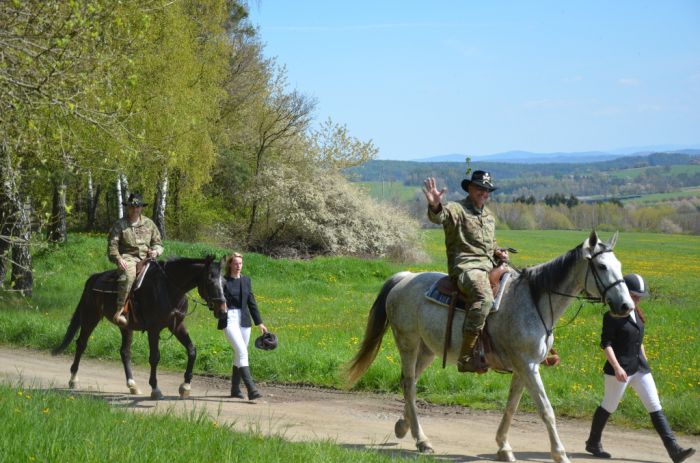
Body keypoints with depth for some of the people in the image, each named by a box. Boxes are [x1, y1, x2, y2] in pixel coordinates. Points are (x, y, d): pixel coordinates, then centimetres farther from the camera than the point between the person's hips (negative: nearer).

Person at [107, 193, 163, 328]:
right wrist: (118, 259, -17)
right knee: (128, 275, -37)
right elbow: (112, 245, 0)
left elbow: (158, 243, 19)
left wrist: (156, 251, -4)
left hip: (146, 259, 5)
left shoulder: (149, 223, 16)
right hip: (127, 259, -5)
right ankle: (119, 313, -42)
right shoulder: (119, 224, 5)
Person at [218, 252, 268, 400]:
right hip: (229, 320, -6)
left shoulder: (246, 280, 11)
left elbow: (251, 302, 16)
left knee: (239, 354, 11)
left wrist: (259, 322, 16)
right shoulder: (224, 281, -4)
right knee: (242, 351, -17)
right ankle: (251, 390, -24)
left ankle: (235, 389, 23)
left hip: (244, 321, 6)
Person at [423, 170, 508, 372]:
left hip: (490, 266, 9)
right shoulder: (457, 210, -2)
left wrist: (498, 253, 12)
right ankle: (465, 357, -38)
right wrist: (434, 206, -49)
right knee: (484, 298, -35)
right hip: (466, 268, -9)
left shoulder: (489, 216, 23)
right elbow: (440, 216, -26)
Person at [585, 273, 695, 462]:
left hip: (640, 368, 7)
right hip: (620, 369, -7)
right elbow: (606, 343, -17)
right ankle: (593, 443, 27)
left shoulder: (637, 313, 11)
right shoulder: (613, 315, -12)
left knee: (656, 409, 1)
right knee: (608, 406, 7)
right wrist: (616, 367, -26)